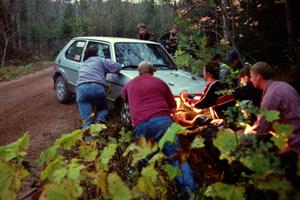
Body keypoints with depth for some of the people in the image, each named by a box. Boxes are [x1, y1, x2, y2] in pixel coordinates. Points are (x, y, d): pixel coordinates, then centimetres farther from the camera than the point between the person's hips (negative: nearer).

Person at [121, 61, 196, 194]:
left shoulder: (130, 84, 25)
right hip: (162, 121, -1)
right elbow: (173, 108, 21)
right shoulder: (160, 82, 20)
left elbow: (124, 98, 48)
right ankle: (190, 189, -13)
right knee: (176, 156, -1)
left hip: (140, 125, 1)